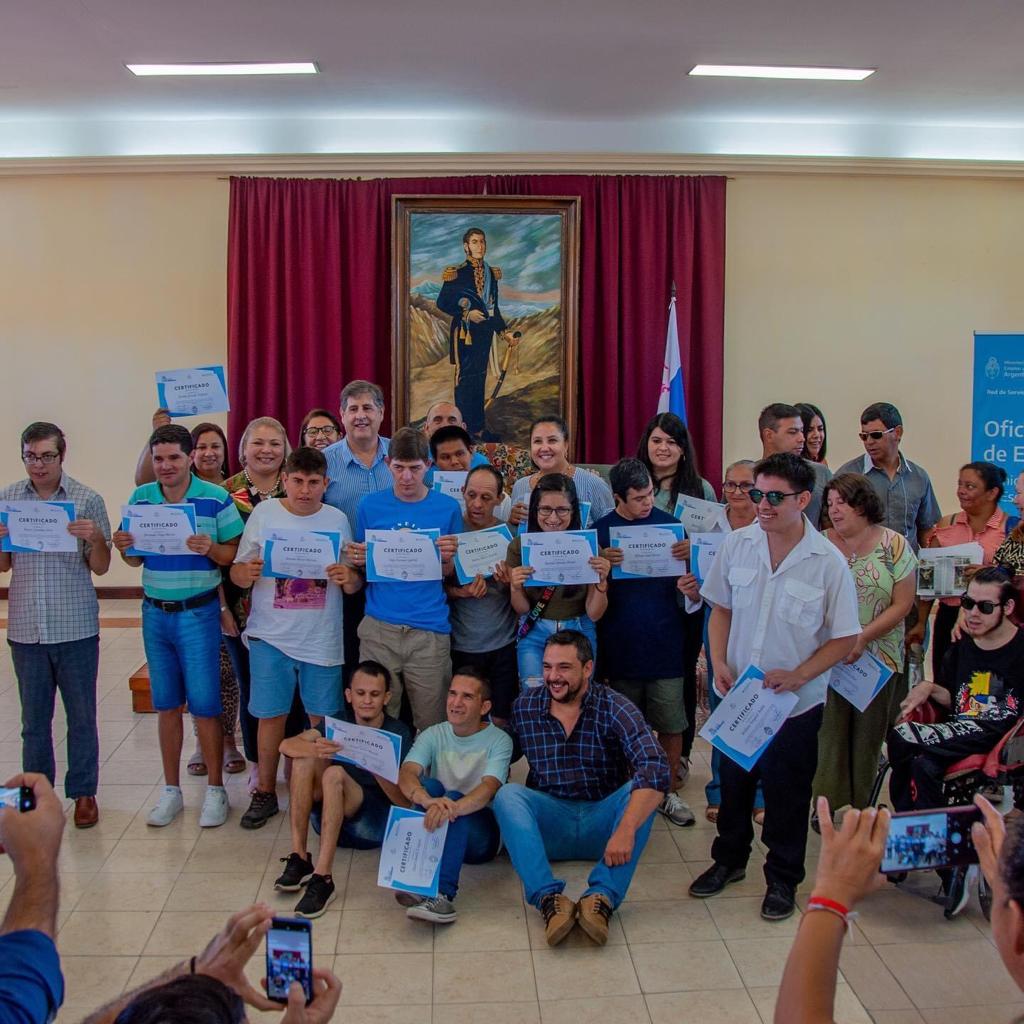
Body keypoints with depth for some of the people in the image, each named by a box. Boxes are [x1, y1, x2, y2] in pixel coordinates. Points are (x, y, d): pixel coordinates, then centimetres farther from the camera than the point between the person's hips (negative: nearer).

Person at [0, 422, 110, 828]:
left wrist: (96, 539, -19)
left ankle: (83, 793, 22)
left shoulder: (88, 500, -3)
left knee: (81, 716, 9)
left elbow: (100, 568, 1)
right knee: (34, 719, 12)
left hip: (76, 627, -2)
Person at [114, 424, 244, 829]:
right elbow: (135, 559, 12)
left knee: (204, 704, 0)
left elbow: (234, 555, -6)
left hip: (199, 613, -4)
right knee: (166, 705, 12)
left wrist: (211, 549, -26)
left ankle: (215, 789, 15)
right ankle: (171, 790, 24)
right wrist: (125, 547, -10)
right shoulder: (140, 498, 4)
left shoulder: (216, 499, -8)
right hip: (155, 612, 4)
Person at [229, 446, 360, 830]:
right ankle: (265, 792, 21)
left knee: (322, 718, 7)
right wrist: (247, 572, -21)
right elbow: (237, 573, 2)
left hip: (322, 639, 1)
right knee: (271, 715, 6)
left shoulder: (337, 520, 3)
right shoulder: (263, 514, 0)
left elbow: (354, 585, 5)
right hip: (271, 637, -1)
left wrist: (348, 578, -19)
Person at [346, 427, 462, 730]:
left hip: (430, 631, -1)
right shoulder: (370, 505, 5)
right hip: (379, 628, 1)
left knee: (431, 726, 6)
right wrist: (358, 561, -10)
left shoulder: (448, 508, 3)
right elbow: (362, 569, 12)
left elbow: (452, 576, 8)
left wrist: (448, 558, -13)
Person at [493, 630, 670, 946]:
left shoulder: (615, 709, -11)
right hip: (549, 823, 2)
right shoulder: (523, 708, 0)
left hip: (601, 824, -1)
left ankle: (602, 897, -38)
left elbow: (656, 769, -25)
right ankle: (549, 898, -39)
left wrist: (625, 830, -38)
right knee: (508, 793, -25)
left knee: (640, 789, -28)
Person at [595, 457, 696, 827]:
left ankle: (668, 793, 22)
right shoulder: (602, 530, -1)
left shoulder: (668, 523, 2)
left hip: (664, 643, 1)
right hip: (620, 645, 0)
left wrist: (687, 556, -15)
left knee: (671, 724, 5)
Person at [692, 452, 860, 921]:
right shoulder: (737, 544, -5)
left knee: (787, 794, 12)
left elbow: (845, 638, -8)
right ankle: (729, 859, 41)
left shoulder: (828, 562, -14)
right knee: (733, 782, 19)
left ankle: (783, 878, 32)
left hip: (795, 702, -3)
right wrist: (719, 663, -7)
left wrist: (798, 675, -19)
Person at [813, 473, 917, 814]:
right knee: (828, 729, 2)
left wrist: (862, 639, -15)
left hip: (877, 658, -1)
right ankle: (826, 803, 14)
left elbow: (902, 604, -5)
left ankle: (861, 806, 21)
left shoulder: (894, 545, -3)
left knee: (868, 732, 8)